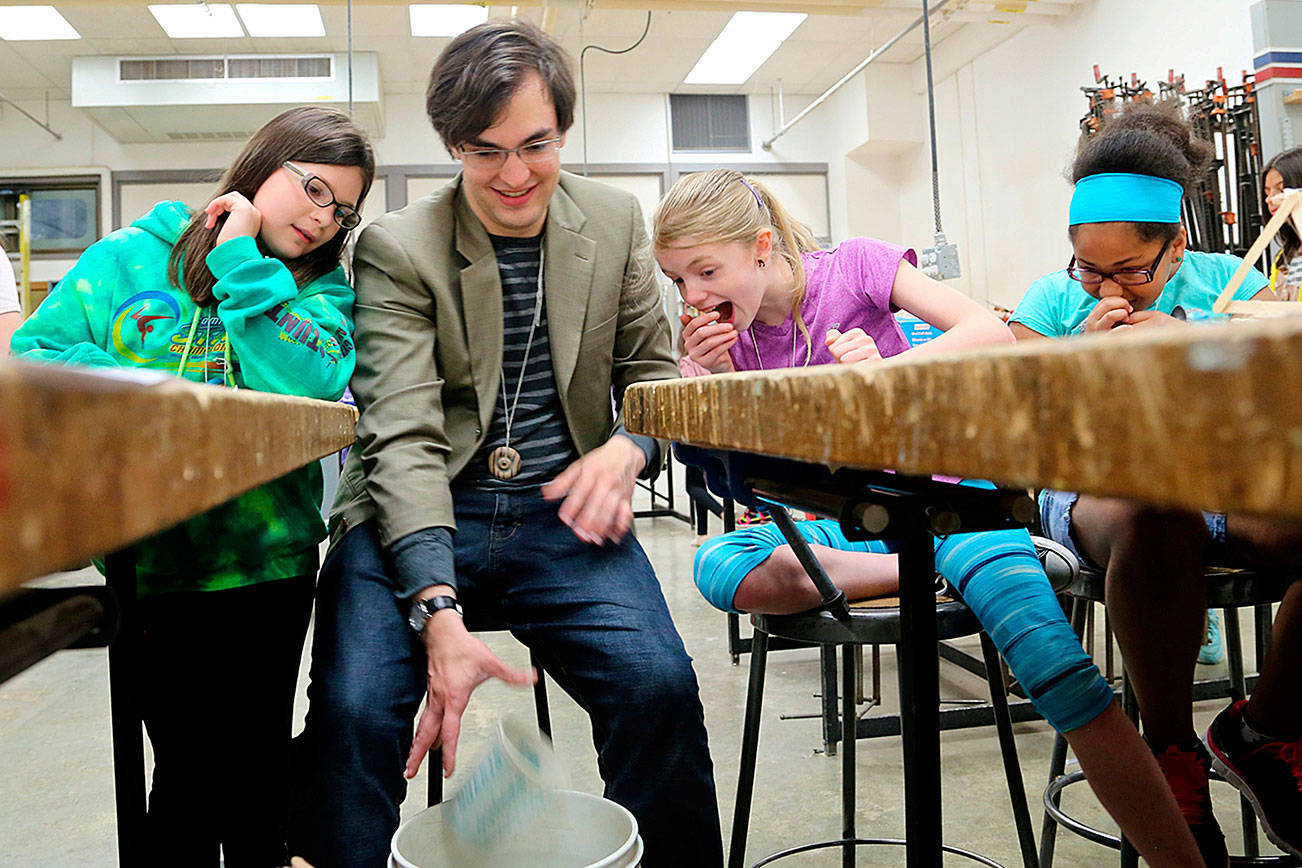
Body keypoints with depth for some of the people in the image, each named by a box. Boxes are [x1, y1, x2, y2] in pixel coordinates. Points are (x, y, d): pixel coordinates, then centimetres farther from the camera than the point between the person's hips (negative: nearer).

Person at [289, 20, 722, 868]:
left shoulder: (615, 220, 8)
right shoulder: (397, 247, -4)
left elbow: (653, 371, 15)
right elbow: (404, 435, -14)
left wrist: (629, 449, -9)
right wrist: (439, 610, -27)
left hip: (561, 516, 2)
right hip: (420, 520, -1)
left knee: (661, 687, -21)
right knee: (354, 712, -24)